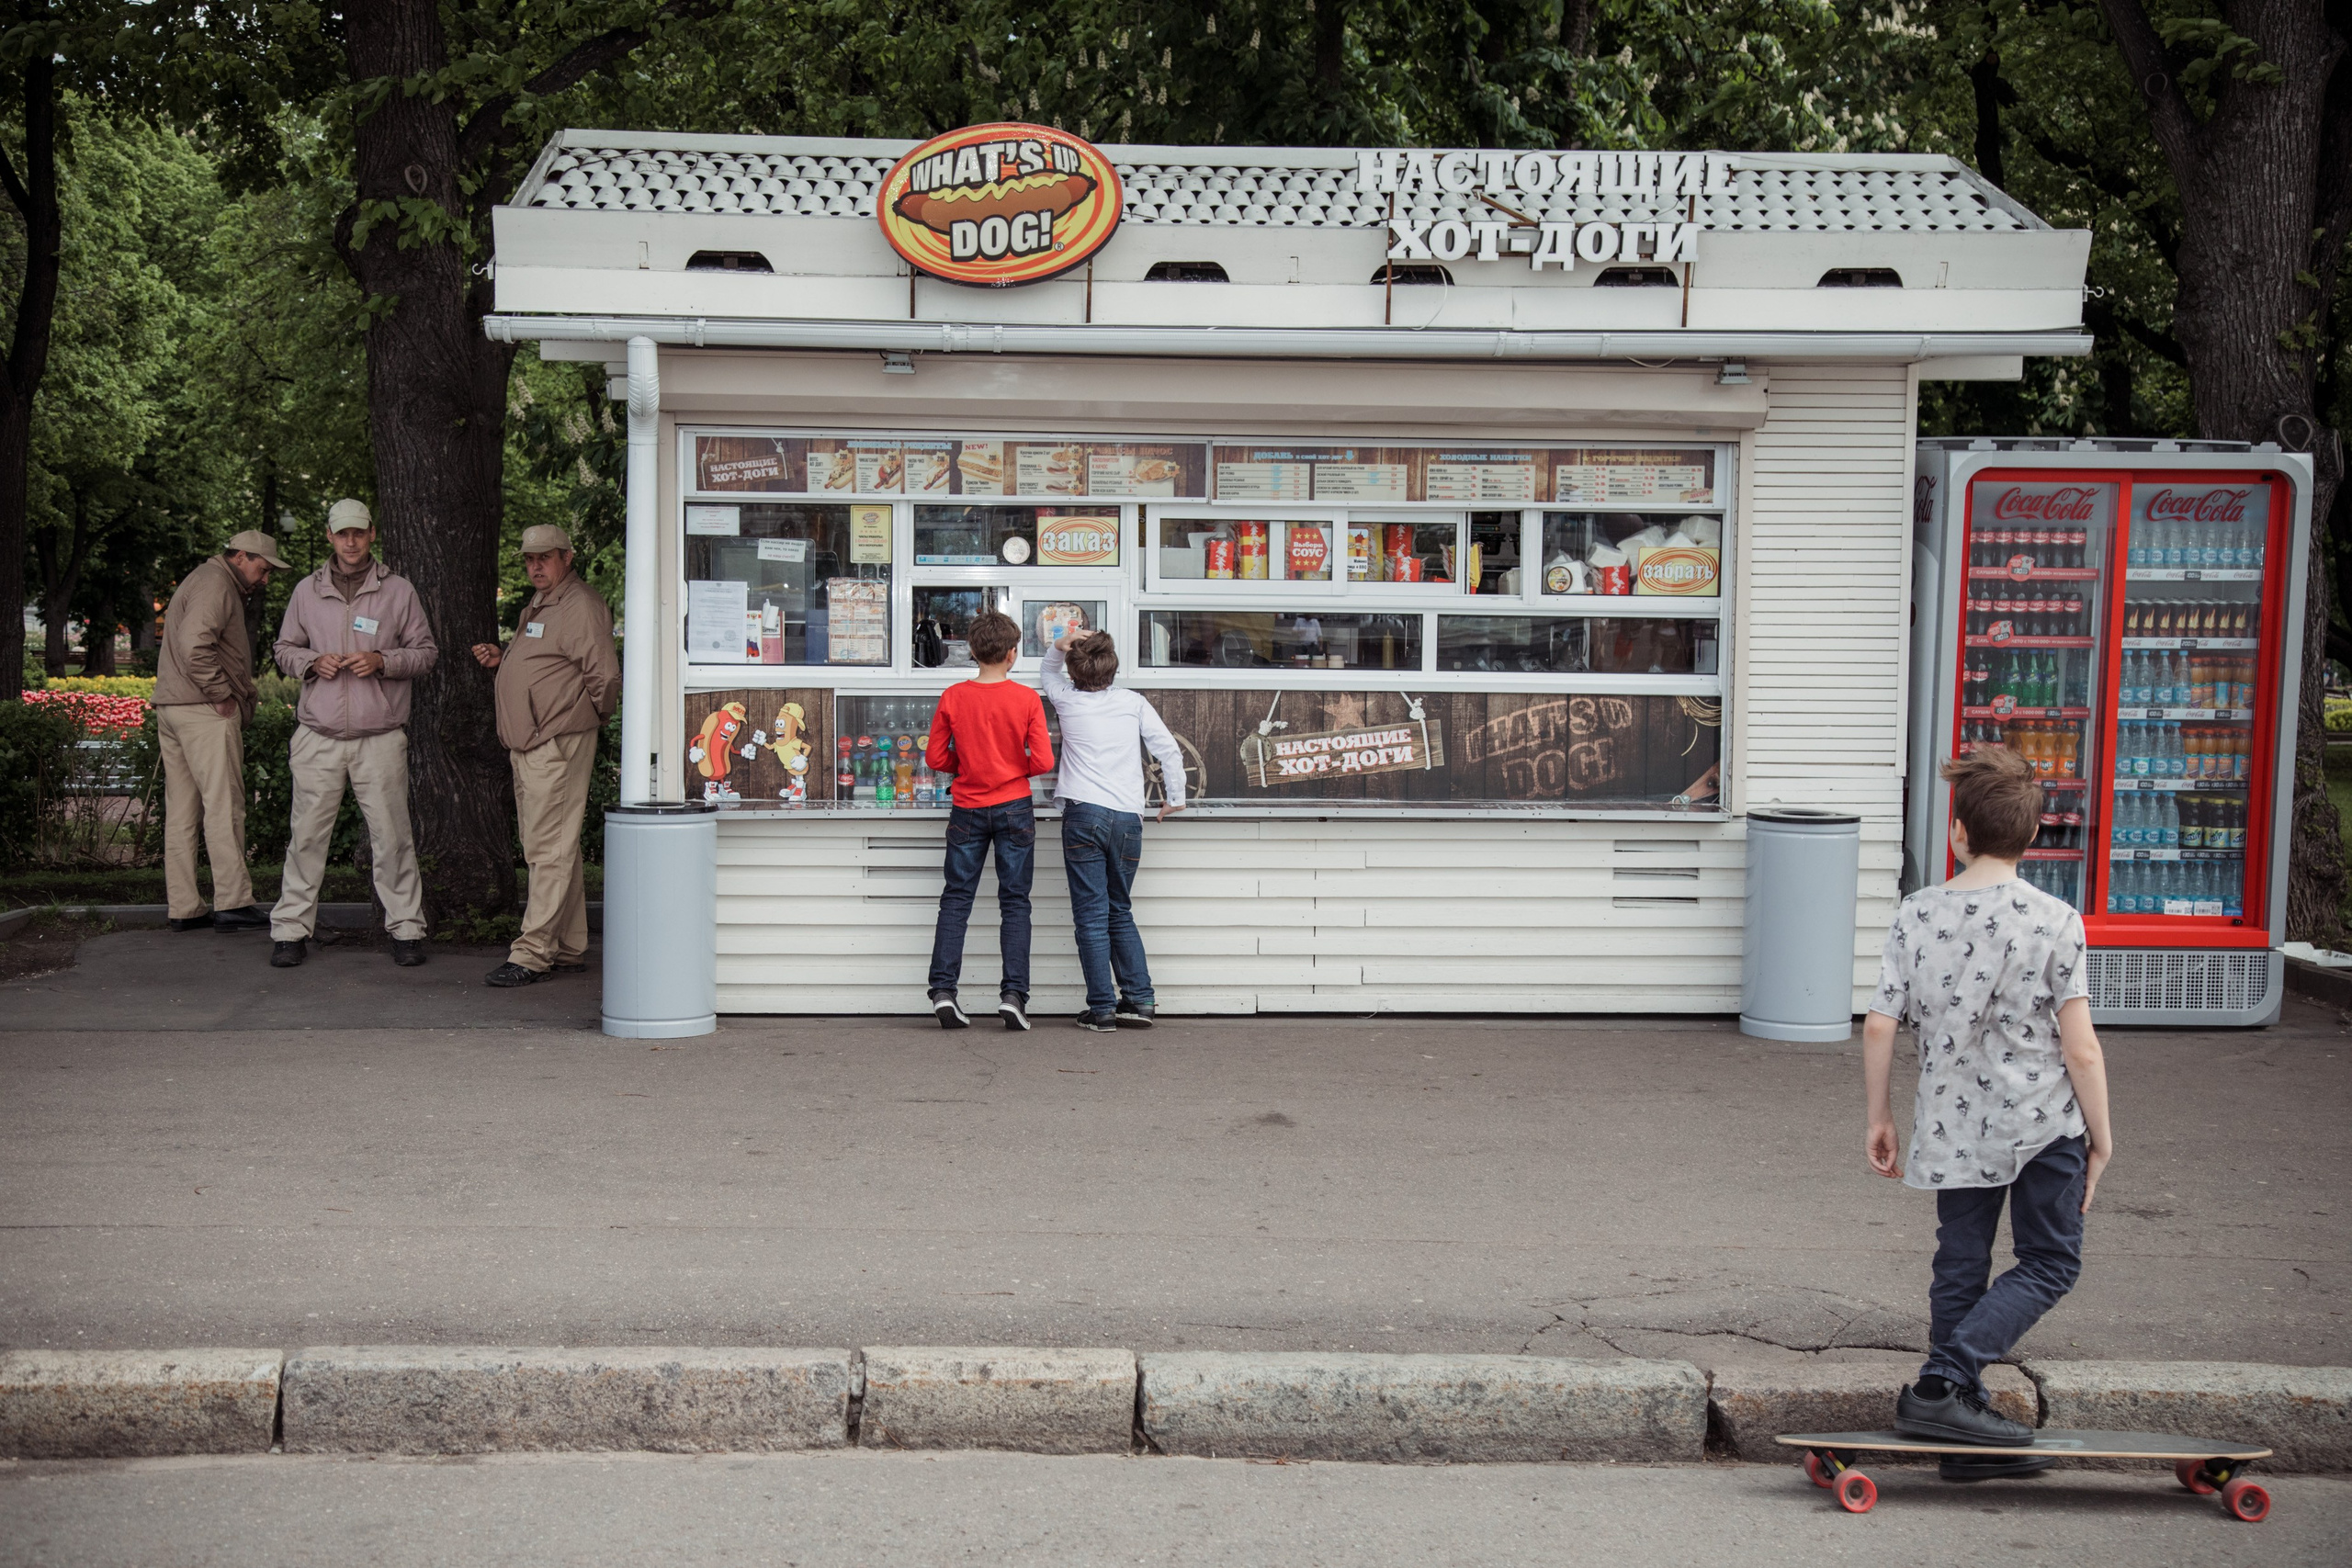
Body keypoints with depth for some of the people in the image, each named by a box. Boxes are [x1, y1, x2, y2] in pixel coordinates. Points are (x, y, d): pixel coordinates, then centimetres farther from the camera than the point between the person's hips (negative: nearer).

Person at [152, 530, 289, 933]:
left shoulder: (201, 581, 25)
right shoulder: (215, 583, -9)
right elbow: (195, 644, -23)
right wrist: (221, 695, -16)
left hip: (171, 709, 10)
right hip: (204, 711, -10)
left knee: (182, 812, 8)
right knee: (223, 807, -7)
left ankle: (183, 908, 10)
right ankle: (233, 903, -6)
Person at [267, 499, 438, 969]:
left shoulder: (397, 591, 5)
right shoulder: (307, 591, 11)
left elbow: (425, 651, 7)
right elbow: (285, 649, 18)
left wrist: (382, 661, -11)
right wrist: (312, 662, -4)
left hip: (380, 739, -1)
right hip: (318, 736, 1)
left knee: (391, 834, 0)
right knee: (307, 834, 0)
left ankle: (406, 929, 9)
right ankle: (290, 928, 8)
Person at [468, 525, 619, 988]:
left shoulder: (580, 606, -12)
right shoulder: (538, 607, 20)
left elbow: (603, 675, -17)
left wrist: (593, 719, -3)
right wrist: (501, 659, 15)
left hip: (559, 746, -11)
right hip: (529, 747, 11)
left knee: (550, 852, -9)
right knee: (552, 851, 12)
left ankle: (532, 954, -9)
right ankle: (569, 949, 18)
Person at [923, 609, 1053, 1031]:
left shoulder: (953, 697, -4)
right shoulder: (1026, 699, -9)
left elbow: (935, 758, -1)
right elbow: (1043, 762, -11)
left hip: (967, 810, 1)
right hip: (1014, 808, -1)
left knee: (956, 898, 8)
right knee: (1014, 902, 5)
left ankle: (943, 990, 1)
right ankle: (1013, 993, -1)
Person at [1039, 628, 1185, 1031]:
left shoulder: (1068, 700, 6)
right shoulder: (1134, 703, 9)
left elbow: (1047, 673, 30)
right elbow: (1168, 749, 8)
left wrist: (1059, 647, 18)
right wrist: (1175, 798, 18)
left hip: (1084, 814, -3)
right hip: (1128, 818, 3)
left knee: (1091, 916, -1)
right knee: (1120, 912, 17)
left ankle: (1102, 1008, -3)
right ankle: (1139, 999, 10)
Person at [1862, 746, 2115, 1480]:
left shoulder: (1917, 915, -4)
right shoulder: (2054, 921, -12)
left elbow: (1878, 1026, -4)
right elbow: (2080, 1047, -12)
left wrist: (1878, 1117, 9)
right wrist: (2100, 1135, 1)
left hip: (1953, 1127, 3)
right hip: (2044, 1119, -3)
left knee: (1959, 1271, 14)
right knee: (2050, 1264, 10)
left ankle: (1964, 1431, 18)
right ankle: (1942, 1384, -5)